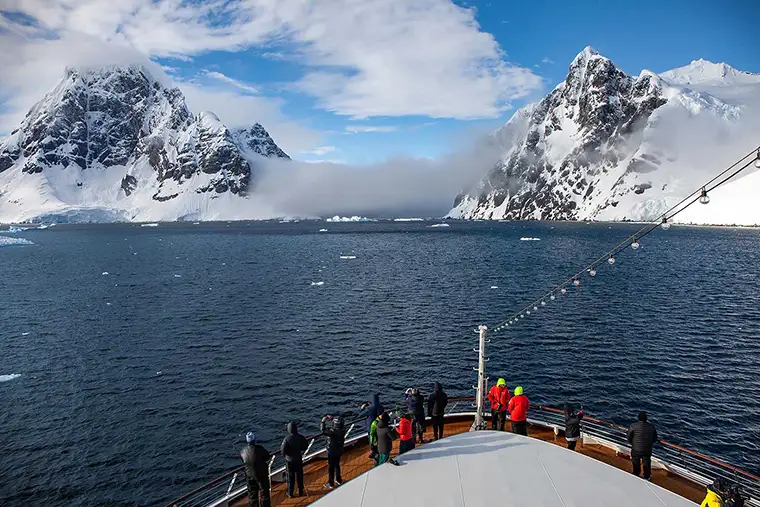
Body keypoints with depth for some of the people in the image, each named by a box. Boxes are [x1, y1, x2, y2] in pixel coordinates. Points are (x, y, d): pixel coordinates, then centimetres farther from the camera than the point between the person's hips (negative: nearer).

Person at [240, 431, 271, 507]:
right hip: (261, 475, -4)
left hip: (249, 476, 4)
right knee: (264, 492, 14)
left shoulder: (243, 452, -11)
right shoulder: (259, 449, -26)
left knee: (252, 494, 18)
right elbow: (268, 457, -12)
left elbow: (244, 462, 5)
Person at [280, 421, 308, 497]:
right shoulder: (300, 437, -15)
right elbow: (305, 446, -1)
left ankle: (290, 493, 26)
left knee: (290, 477, 14)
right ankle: (301, 492, 31)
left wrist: (285, 456, 0)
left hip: (289, 460, -3)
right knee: (299, 476, 19)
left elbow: (282, 451, -22)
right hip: (299, 459, 3)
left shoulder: (287, 439, -26)